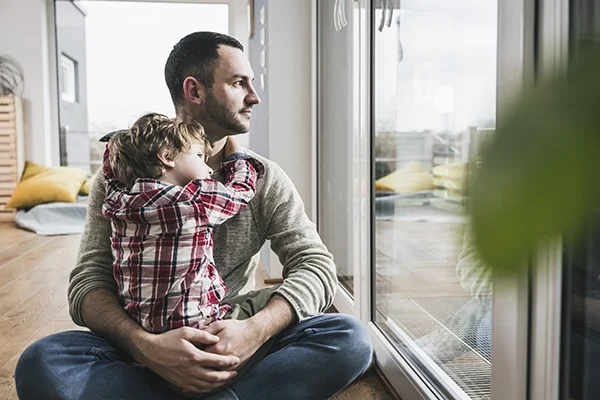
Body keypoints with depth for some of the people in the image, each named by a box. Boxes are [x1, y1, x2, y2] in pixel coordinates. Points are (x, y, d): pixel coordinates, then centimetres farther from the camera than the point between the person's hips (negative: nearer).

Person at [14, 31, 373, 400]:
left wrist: (256, 329, -28)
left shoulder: (265, 179, 1)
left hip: (235, 347, 1)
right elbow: (88, 283, -8)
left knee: (350, 339, -24)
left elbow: (317, 265, -8)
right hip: (147, 352, 0)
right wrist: (145, 345, -29)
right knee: (40, 362, -28)